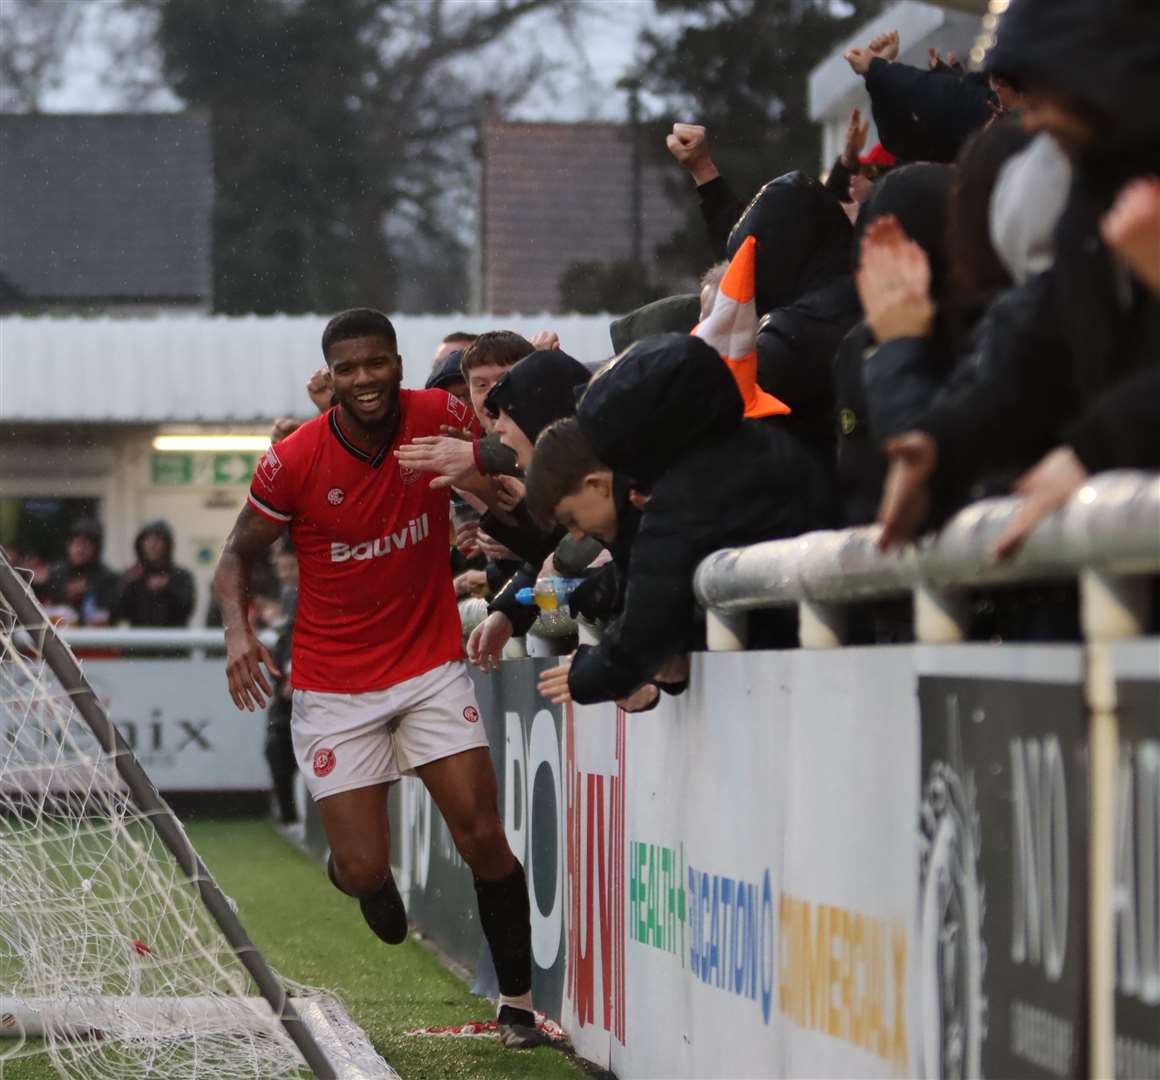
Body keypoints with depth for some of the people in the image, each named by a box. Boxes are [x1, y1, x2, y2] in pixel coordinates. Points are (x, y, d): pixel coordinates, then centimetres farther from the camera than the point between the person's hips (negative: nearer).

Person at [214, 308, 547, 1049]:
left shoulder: (440, 419, -10)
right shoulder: (293, 462, -13)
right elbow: (239, 554, 0)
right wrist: (237, 626, -19)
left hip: (432, 667, 1)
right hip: (335, 688, -1)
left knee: (483, 836, -8)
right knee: (366, 870, -3)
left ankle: (518, 1001, 8)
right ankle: (352, 866, 37)